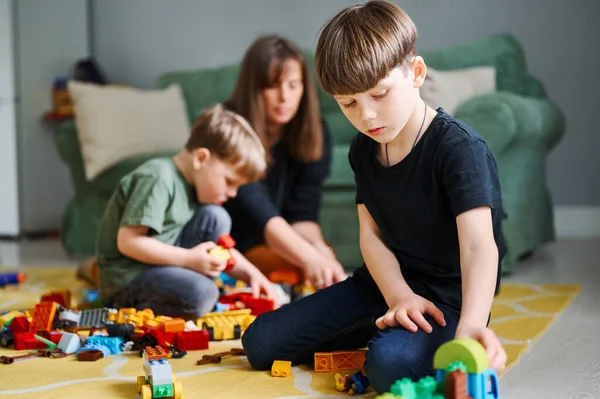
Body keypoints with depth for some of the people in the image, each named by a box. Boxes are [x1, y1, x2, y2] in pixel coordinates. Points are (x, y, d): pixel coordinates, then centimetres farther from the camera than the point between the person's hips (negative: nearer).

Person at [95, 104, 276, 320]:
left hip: (165, 263, 9)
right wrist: (189, 259, -23)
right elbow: (128, 241, -24)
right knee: (201, 294, -31)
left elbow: (215, 245, 16)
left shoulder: (194, 185, 10)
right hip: (127, 277, -9)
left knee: (215, 218, -4)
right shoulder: (157, 178, -19)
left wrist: (250, 273, 1)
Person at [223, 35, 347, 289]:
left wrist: (319, 250, -34)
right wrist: (309, 257, -50)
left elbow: (303, 211, -11)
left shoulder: (315, 133, -6)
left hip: (280, 245, 4)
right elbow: (254, 207, -36)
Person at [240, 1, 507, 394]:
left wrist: (471, 324, -52)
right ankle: (378, 328, 15)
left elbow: (478, 245, -33)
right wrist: (400, 296, -22)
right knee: (259, 343, 2)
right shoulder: (364, 149, 2)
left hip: (449, 294, -7)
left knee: (391, 364, -40)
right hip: (387, 281, 7)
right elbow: (372, 233, -1)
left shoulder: (460, 147, -21)